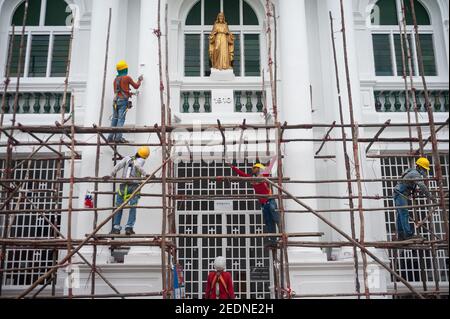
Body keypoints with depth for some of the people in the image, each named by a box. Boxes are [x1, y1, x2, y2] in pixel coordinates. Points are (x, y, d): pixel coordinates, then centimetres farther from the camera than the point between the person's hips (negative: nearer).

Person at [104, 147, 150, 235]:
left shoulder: (127, 158, 13)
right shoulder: (141, 160, 4)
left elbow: (119, 165, 0)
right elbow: (137, 165, -19)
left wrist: (111, 175, -1)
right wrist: (145, 174, -23)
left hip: (123, 186, 3)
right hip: (134, 186, -3)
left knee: (119, 207, 12)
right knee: (133, 208, 4)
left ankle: (116, 228, 7)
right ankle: (129, 228, -7)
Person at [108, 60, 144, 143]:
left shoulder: (116, 79, 16)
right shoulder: (127, 78, -3)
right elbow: (136, 86, 6)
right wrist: (139, 80, 25)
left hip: (116, 100, 6)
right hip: (123, 100, -6)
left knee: (115, 119, 8)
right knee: (121, 119, -11)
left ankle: (111, 137, 5)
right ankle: (118, 137, -19)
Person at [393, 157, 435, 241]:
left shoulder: (414, 172, 20)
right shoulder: (415, 173, -13)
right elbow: (422, 186, -19)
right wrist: (430, 196, -15)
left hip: (400, 194, 11)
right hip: (400, 194, -11)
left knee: (400, 215, 8)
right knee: (404, 214, -15)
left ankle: (400, 235, 9)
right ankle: (408, 234, -20)